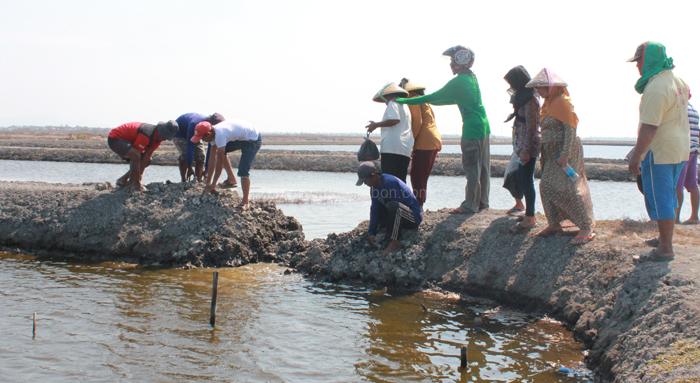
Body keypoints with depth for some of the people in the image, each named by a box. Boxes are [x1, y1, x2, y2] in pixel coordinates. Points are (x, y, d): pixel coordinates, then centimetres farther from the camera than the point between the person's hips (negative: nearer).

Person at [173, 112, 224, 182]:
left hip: (193, 135, 6)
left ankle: (198, 181, -4)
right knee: (185, 155, -22)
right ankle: (183, 181, -16)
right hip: (179, 134, -6)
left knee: (200, 155, -8)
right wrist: (189, 168, -44)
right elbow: (190, 146, -43)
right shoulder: (195, 124, -43)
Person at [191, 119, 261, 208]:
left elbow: (220, 161, -27)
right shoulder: (214, 133, -3)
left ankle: (245, 202, -8)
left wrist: (213, 184, -21)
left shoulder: (219, 134, -30)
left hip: (253, 140, -10)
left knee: (243, 171, -17)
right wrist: (208, 182, 1)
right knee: (221, 152, 15)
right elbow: (213, 159, 1)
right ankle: (232, 179, 24)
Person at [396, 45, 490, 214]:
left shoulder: (458, 82, -14)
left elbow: (433, 97, -12)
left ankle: (470, 205, -1)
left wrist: (403, 101, -6)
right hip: (483, 126, 9)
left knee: (472, 169, -4)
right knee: (482, 168, 12)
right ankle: (482, 202, 18)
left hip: (472, 130, -9)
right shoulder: (471, 77, 12)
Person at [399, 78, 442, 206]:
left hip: (424, 144, -10)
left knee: (417, 177, -8)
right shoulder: (423, 101, 25)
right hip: (433, 142, 10)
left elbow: (417, 122, -15)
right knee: (421, 178, 12)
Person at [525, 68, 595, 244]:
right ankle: (554, 224, 19)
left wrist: (565, 154, -25)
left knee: (567, 188, -11)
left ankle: (587, 229, -6)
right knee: (547, 186, 8)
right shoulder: (548, 103, 12)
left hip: (565, 151, -9)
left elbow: (570, 129, -20)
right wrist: (544, 153, 16)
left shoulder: (562, 102, -15)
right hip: (552, 153, 9)